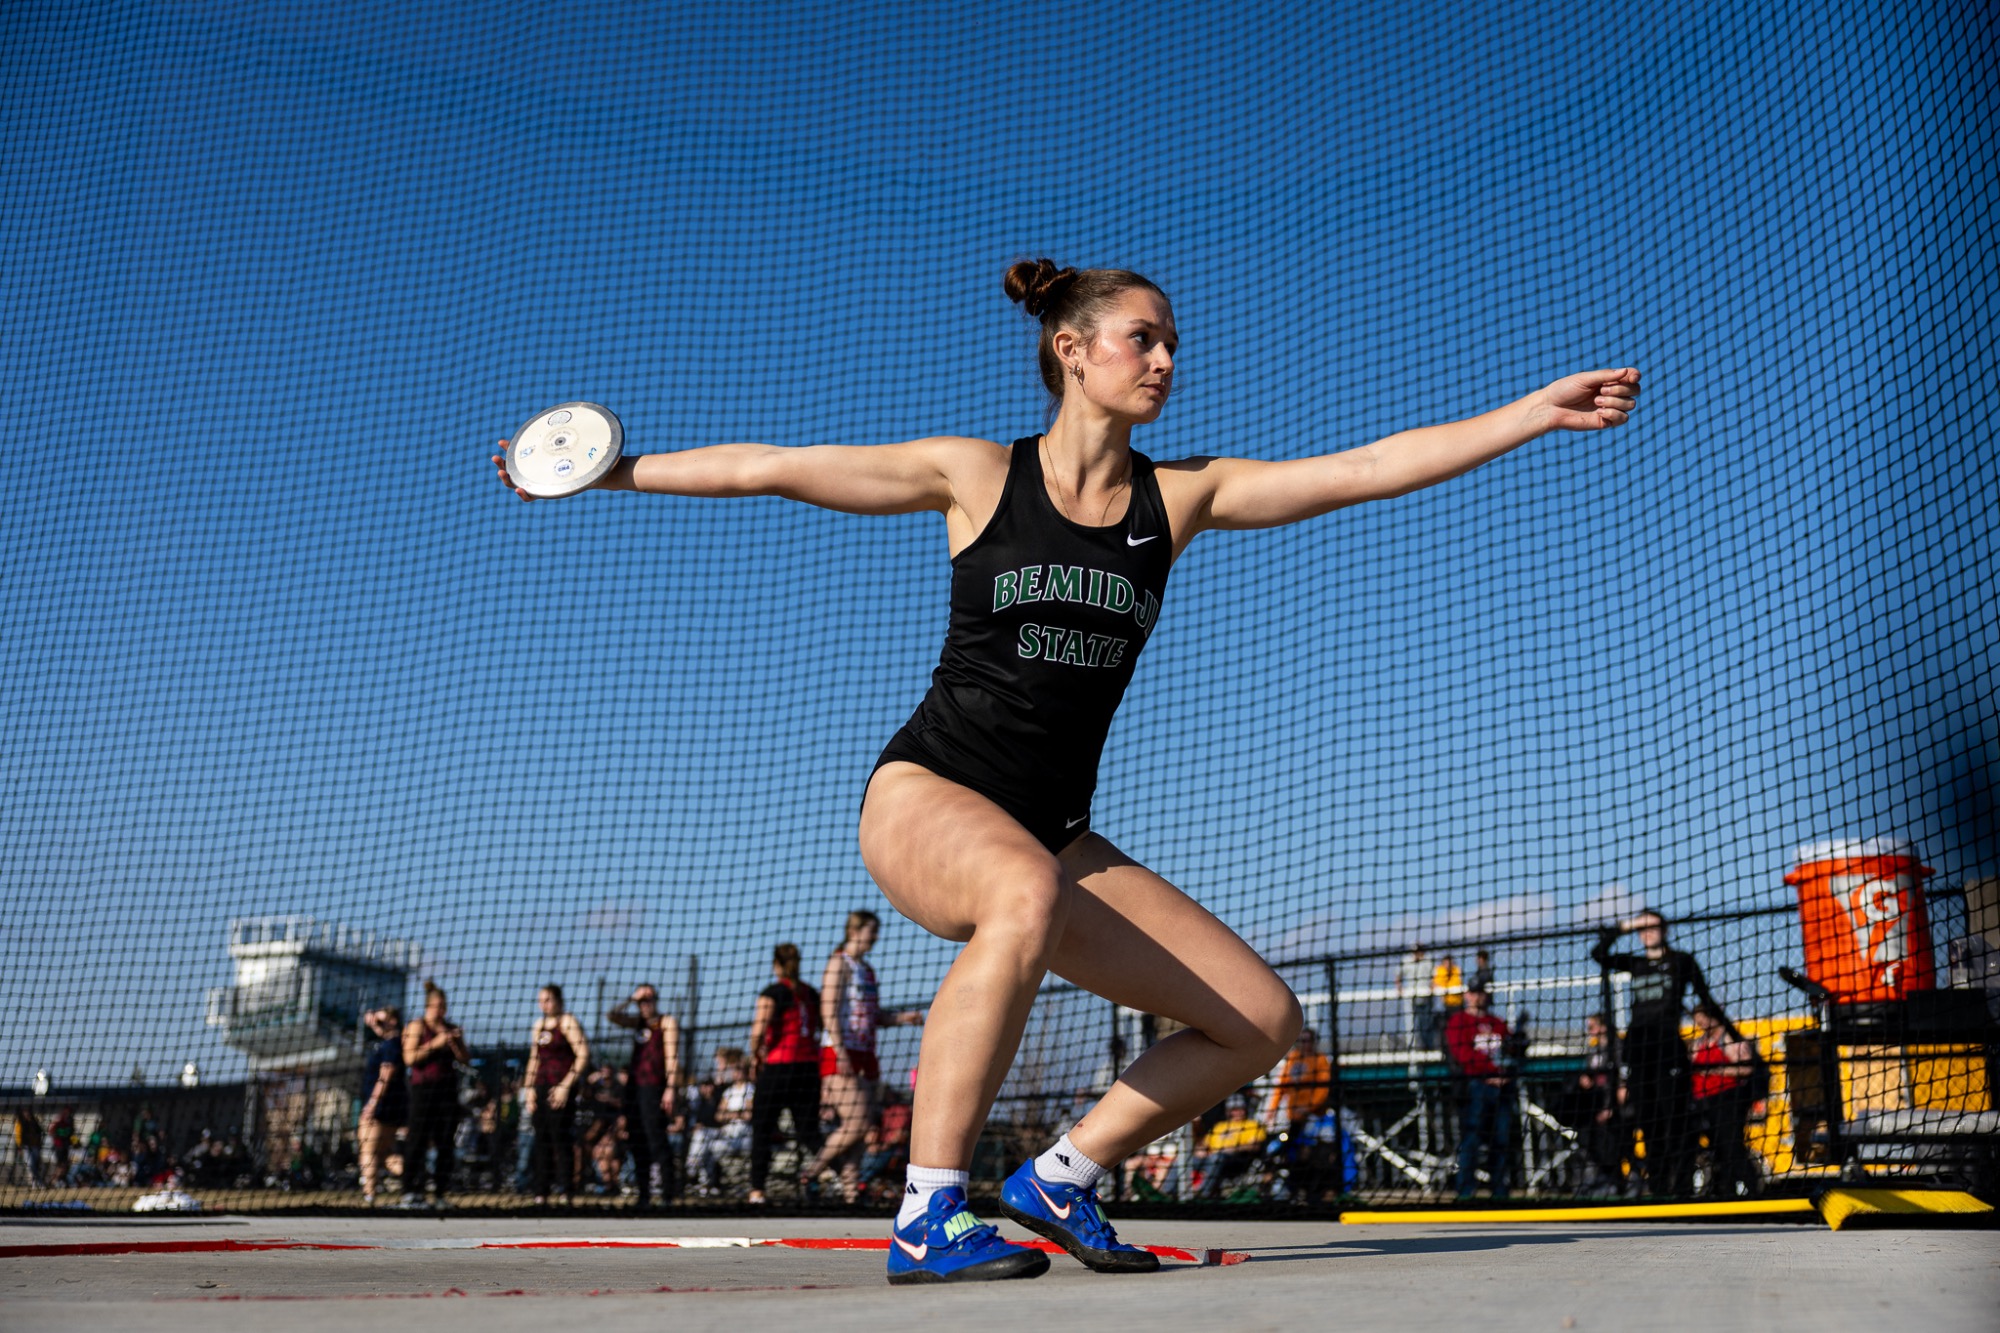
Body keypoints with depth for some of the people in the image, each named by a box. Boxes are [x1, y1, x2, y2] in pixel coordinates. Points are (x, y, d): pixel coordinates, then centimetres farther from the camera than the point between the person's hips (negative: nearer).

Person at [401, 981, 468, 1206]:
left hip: (448, 1089, 5)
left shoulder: (452, 1029, 16)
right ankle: (410, 1192, -3)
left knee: (445, 1143, 3)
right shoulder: (417, 1027, 2)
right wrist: (435, 1044, -15)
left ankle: (440, 1192, 8)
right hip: (423, 1088, -5)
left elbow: (467, 1059, 12)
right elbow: (410, 1057, -9)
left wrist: (454, 1043, -5)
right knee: (418, 1141, -6)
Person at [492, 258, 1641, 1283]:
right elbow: (767, 469, 5)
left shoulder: (1180, 496, 5)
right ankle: (930, 1215, -29)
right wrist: (608, 470, 7)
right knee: (1025, 892, -41)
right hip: (925, 793, -5)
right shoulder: (977, 474, -1)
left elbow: (1373, 467, 0)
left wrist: (1539, 411, -6)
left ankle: (1063, 1176, 14)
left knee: (1263, 1021, -5)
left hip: (1057, 832, 5)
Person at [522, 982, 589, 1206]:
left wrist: (566, 1086, -16)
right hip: (540, 1088, 7)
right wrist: (529, 1088, 13)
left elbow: (584, 1055, -12)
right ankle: (540, 1194, 10)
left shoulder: (567, 1022, -5)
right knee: (541, 1141, 6)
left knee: (561, 1140, -10)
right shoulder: (538, 1025, 17)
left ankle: (565, 1194, -8)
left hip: (560, 1089, -7)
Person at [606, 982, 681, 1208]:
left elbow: (672, 1057, -6)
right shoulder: (637, 1022, 20)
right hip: (634, 1085, 6)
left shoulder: (667, 1022, 1)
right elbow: (611, 1017, 11)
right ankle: (644, 1196, 9)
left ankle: (666, 1195, -14)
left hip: (654, 1086, -6)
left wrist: (671, 1088, -14)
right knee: (638, 1143, 5)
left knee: (656, 1141, -13)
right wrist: (631, 999, 4)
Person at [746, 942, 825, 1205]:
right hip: (810, 1065, 5)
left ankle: (757, 1191, 5)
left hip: (777, 1067, -5)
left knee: (762, 1129, 7)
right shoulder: (811, 993, 11)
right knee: (809, 1131, 7)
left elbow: (759, 1030, -15)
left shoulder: (772, 993, -6)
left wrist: (754, 1056, -1)